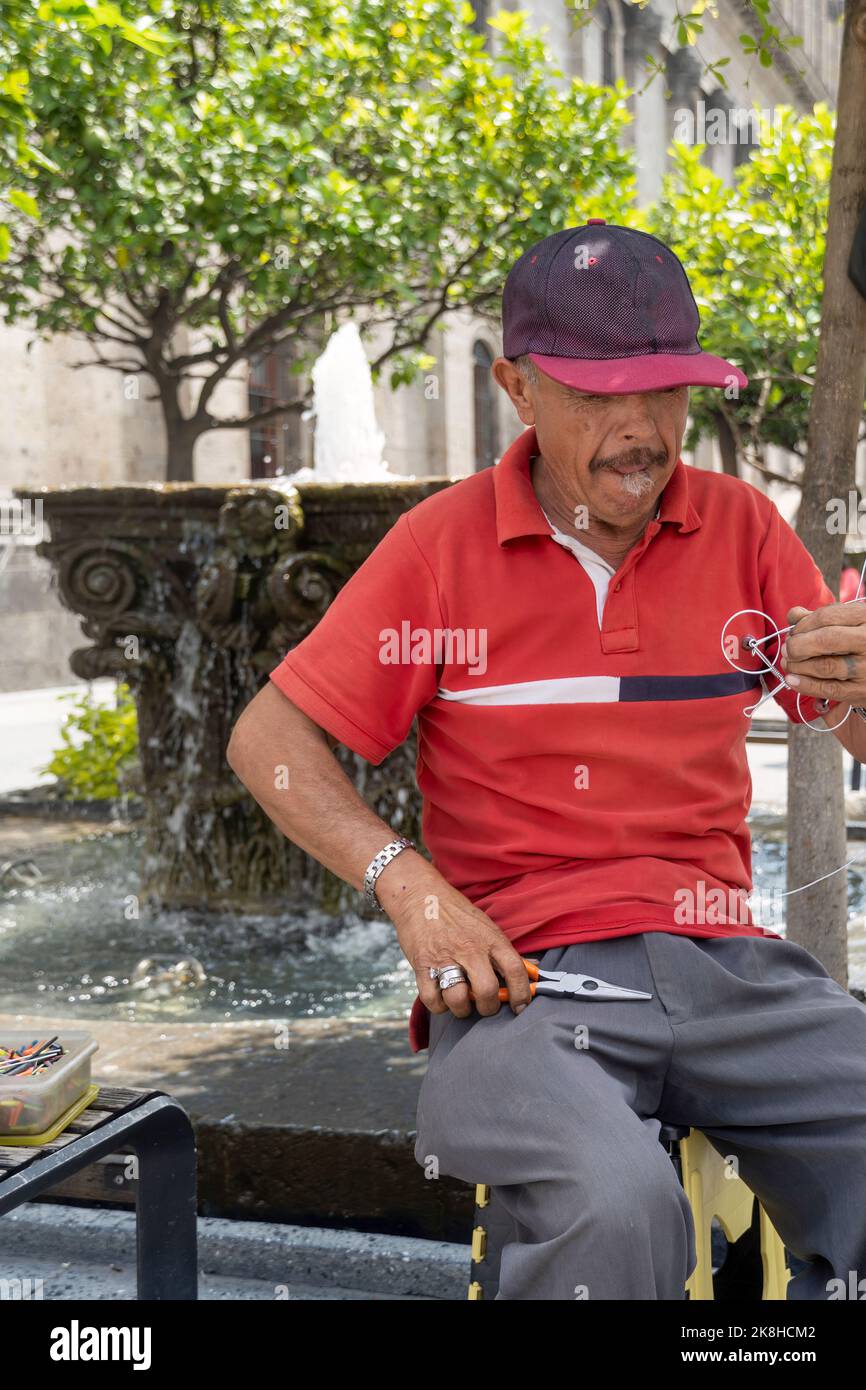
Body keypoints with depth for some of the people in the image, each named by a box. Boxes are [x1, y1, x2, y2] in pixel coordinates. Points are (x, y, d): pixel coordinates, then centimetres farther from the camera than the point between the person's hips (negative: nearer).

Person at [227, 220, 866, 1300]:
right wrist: (405, 882, -10)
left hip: (724, 963, 4)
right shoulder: (442, 544, 3)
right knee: (616, 1202, -33)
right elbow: (267, 738, 5)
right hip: (523, 970, -3)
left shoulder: (742, 529, 10)